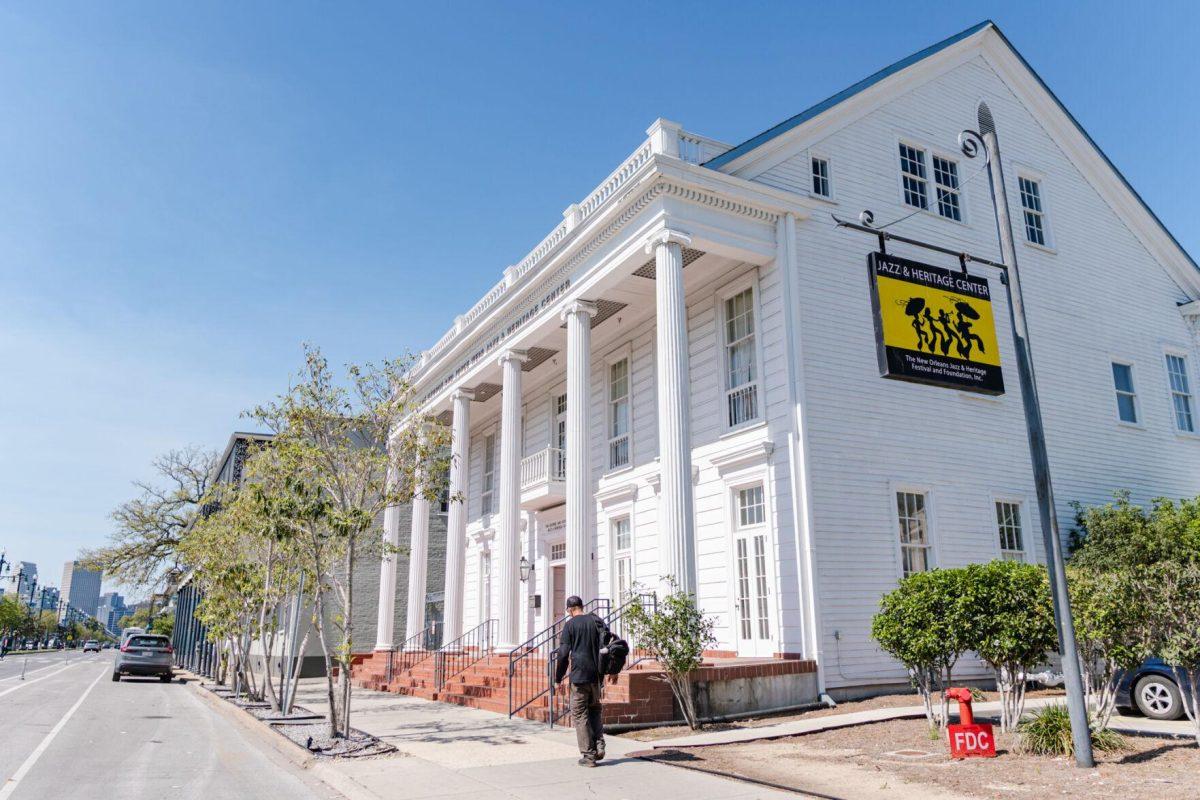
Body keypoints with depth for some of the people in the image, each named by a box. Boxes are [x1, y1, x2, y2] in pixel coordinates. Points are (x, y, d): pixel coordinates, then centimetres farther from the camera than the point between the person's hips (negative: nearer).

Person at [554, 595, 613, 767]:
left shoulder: (570, 625, -5)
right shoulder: (596, 621, 8)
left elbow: (563, 654, -10)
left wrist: (558, 677, 1)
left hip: (579, 676, -5)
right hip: (596, 675, 5)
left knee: (580, 715, 4)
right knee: (594, 711, 20)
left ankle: (588, 755, 3)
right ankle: (599, 746, 8)